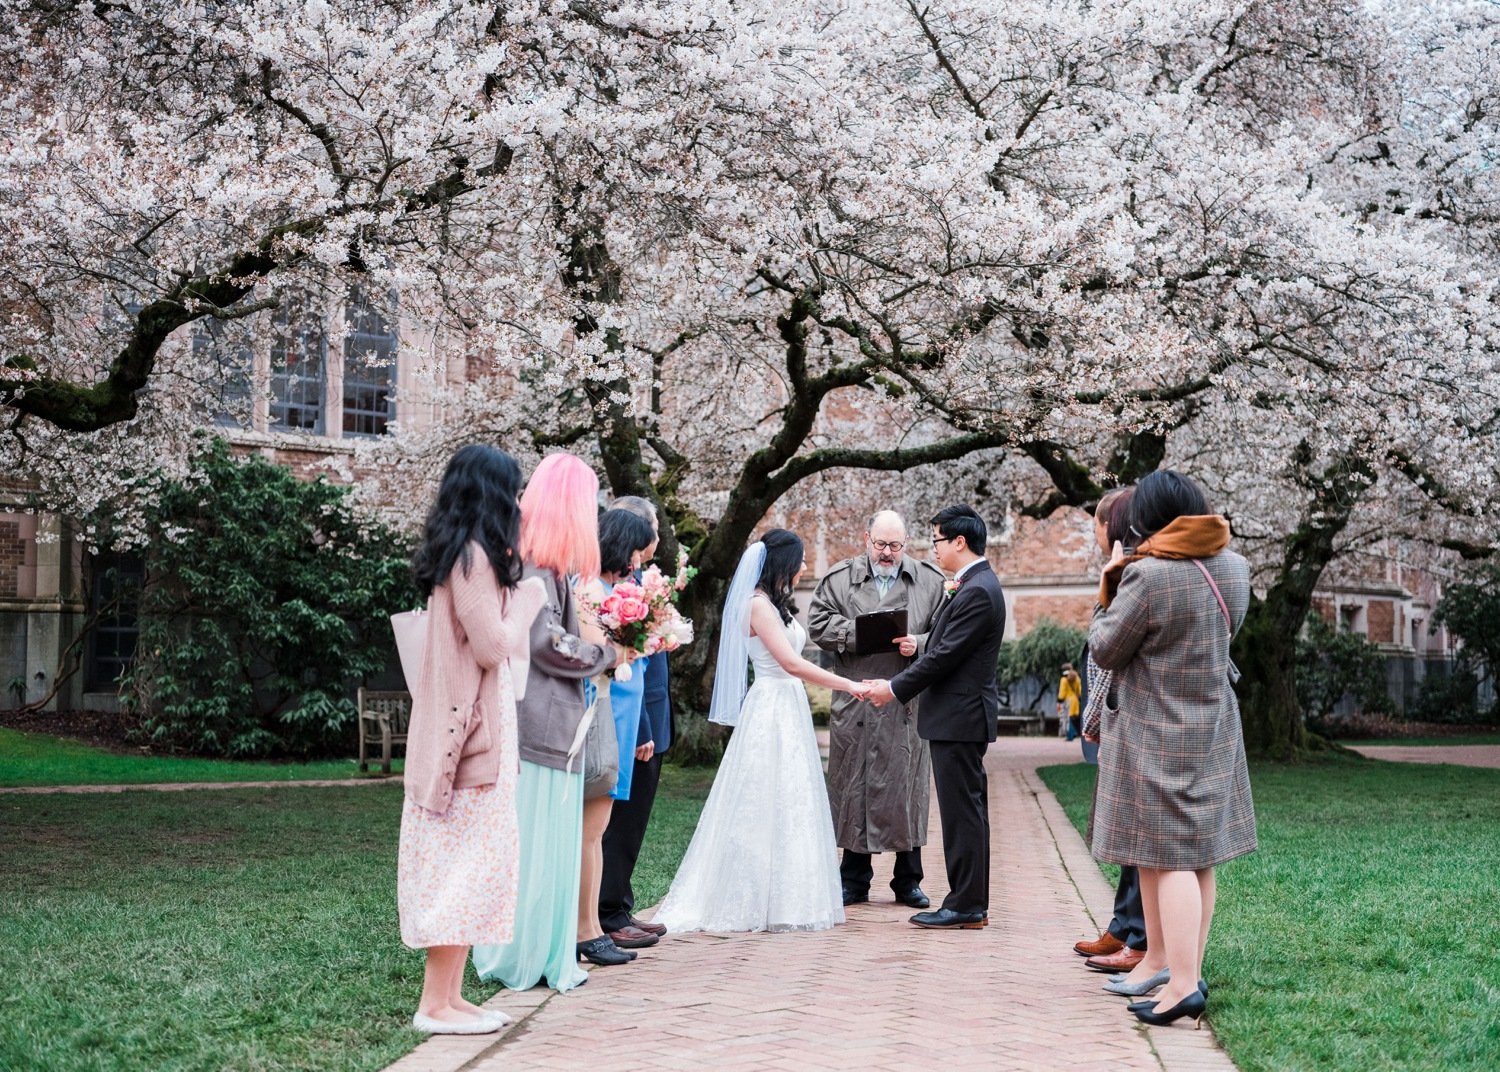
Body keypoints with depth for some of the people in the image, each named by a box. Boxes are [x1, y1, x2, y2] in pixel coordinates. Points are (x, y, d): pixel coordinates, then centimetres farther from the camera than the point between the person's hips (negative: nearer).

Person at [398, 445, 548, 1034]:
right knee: (470, 859, -6)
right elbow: (492, 646, -18)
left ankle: (448, 995, 16)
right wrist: (526, 600, -4)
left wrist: (509, 589, 14)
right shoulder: (474, 555, -15)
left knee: (459, 860, 12)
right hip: (473, 725, -10)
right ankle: (436, 1004, -2)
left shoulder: (456, 552, 14)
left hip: (457, 722, 10)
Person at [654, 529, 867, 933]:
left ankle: (782, 901, 15)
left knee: (787, 806, 10)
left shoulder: (775, 604, 16)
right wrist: (847, 685, -16)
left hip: (788, 710, 10)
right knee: (766, 807, -5)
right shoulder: (759, 604, -13)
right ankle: (753, 903, 2)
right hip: (770, 712, -10)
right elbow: (791, 663, -20)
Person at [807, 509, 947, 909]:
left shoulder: (930, 580, 7)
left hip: (908, 705, 0)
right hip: (856, 705, 0)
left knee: (907, 789, 3)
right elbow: (818, 623, 3)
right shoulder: (839, 578, 8)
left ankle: (908, 882, 14)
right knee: (854, 787, 4)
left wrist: (919, 644, -13)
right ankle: (854, 881, 14)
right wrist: (858, 633, -11)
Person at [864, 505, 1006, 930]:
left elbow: (945, 655, -19)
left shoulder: (977, 592, -17)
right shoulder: (976, 585, 15)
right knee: (968, 811, 13)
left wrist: (896, 688, -10)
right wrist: (897, 683, 11)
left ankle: (965, 907, 0)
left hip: (959, 717, -11)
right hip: (960, 717, 11)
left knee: (962, 812, -5)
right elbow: (945, 650, 17)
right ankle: (972, 903, 19)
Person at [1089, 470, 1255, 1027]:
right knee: (1198, 856, 11)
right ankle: (1187, 966, 18)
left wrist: (1112, 584, 2)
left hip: (1158, 736, -7)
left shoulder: (1148, 576, -21)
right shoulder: (1233, 567, 2)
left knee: (1167, 857, -5)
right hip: (1215, 730, 7)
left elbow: (1105, 650, -11)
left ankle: (1181, 982, -9)